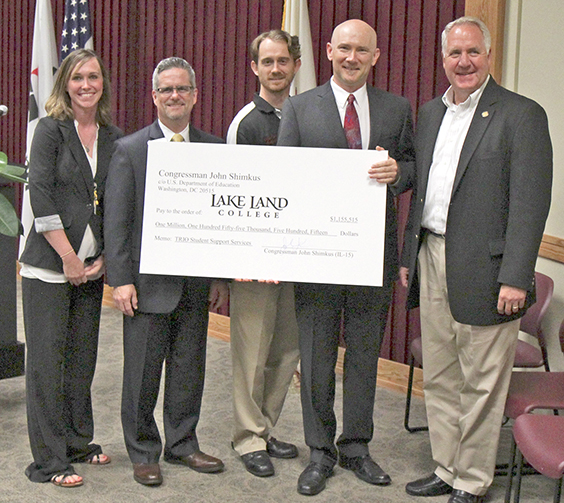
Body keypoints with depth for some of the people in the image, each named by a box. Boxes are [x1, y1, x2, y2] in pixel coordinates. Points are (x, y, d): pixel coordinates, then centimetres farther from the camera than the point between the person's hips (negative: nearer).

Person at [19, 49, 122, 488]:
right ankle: (49, 460, 7)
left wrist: (103, 257, 1)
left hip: (92, 266, 5)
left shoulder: (113, 137, 9)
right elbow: (41, 197, -12)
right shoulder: (52, 129, -5)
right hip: (49, 265, -5)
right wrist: (69, 258, -13)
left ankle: (78, 443, 26)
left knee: (83, 356, 12)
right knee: (48, 358, -1)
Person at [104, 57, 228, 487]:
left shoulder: (215, 148, 7)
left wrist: (223, 277, 4)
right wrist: (121, 280, -10)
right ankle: (143, 452, 21)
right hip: (148, 282, -3)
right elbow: (116, 220, -4)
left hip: (197, 284, 3)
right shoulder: (130, 149, -1)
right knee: (143, 373, 5)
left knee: (189, 368, 12)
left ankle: (182, 444, 29)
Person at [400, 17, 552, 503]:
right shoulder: (430, 114, 14)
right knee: (439, 379, 15)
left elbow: (531, 203, -13)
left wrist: (515, 278, -18)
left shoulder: (522, 115, -7)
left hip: (483, 270, -6)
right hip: (432, 262, 7)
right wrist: (409, 256, 15)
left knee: (481, 385, 4)